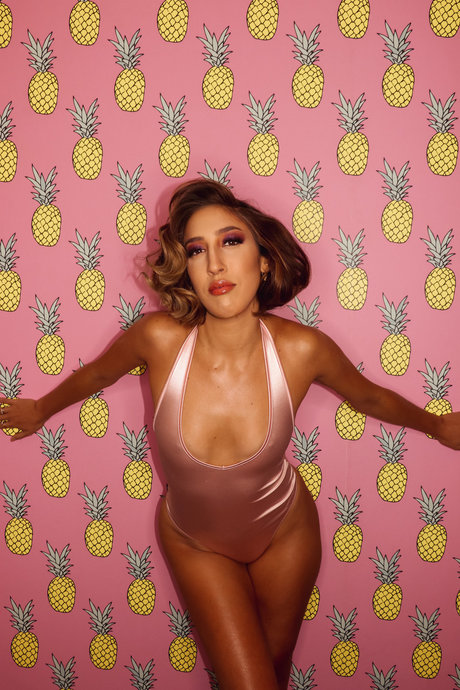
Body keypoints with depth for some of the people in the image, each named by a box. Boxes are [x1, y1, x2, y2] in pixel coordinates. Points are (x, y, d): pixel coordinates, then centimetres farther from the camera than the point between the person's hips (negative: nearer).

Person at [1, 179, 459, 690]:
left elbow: (370, 398, -4)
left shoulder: (301, 350, -25)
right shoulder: (160, 338, -27)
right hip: (194, 543, -1)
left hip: (284, 535, 1)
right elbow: (96, 373, -5)